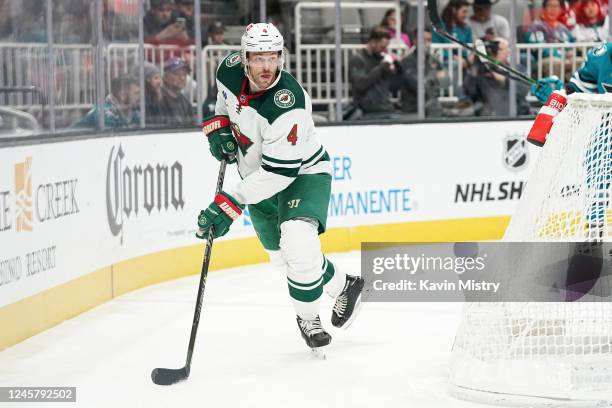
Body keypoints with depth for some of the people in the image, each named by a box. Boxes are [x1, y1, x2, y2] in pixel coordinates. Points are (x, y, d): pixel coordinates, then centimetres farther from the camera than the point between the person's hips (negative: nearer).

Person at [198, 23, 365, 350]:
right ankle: (343, 287, 41)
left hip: (302, 173, -7)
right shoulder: (230, 71, -15)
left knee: (297, 242, -30)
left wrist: (229, 204, -37)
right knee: (283, 257, 14)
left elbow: (279, 172, -35)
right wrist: (219, 126, -3)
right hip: (260, 178, 7)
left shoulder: (288, 104, -35)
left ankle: (307, 316, -5)